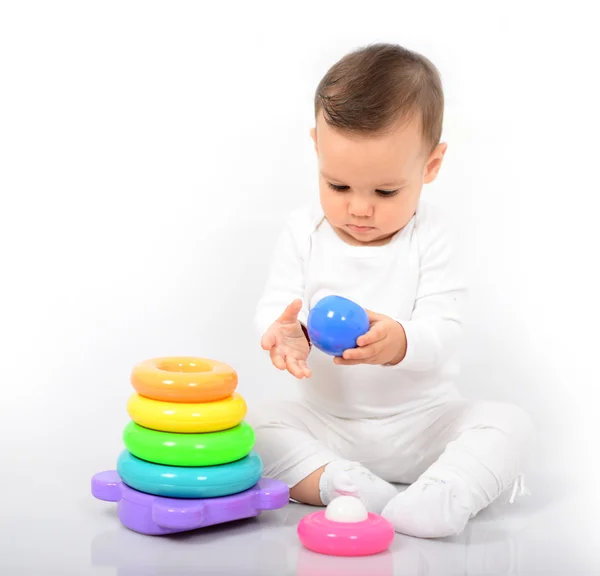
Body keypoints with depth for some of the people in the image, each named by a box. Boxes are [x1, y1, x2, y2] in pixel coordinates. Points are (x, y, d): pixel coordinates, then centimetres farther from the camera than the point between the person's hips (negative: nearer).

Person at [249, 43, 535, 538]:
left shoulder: (429, 237, -9)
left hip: (423, 422, -1)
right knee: (255, 426, -22)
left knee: (510, 424, -23)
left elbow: (443, 333, -17)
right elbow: (276, 304, -7)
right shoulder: (304, 231, -2)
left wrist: (399, 342, -41)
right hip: (327, 419, 2)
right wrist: (286, 331, -34)